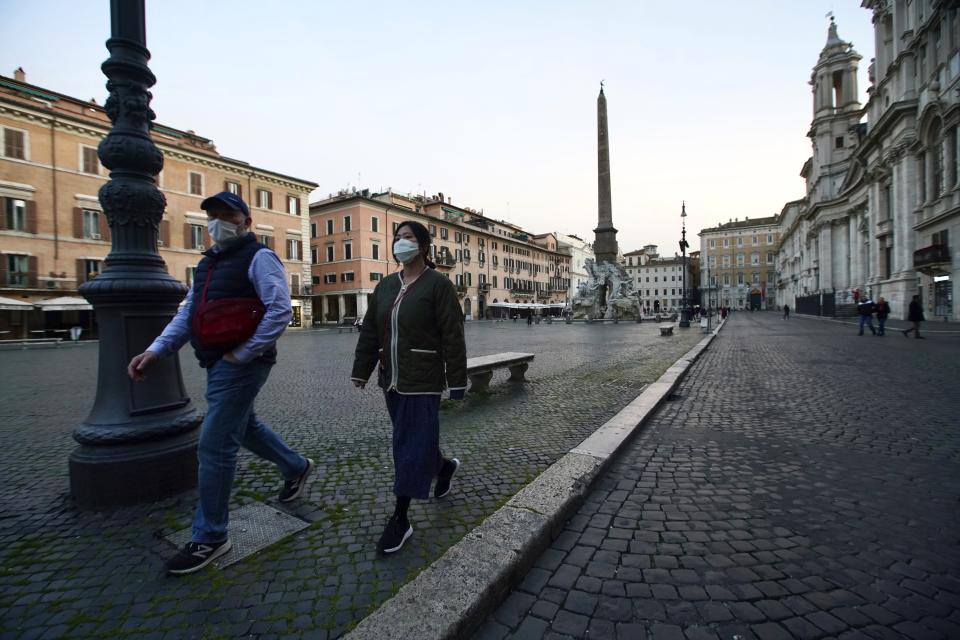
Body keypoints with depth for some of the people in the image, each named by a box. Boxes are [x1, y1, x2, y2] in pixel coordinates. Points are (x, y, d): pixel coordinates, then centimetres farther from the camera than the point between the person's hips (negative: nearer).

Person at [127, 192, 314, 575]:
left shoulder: (258, 258, -11)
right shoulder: (208, 263, 17)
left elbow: (280, 311, -21)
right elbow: (188, 313, 16)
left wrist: (242, 354, -20)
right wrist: (156, 350, 3)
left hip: (241, 365, -9)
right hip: (218, 363, 10)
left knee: (215, 446, -4)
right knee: (244, 427, 23)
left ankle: (209, 538, 13)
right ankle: (296, 468, 44)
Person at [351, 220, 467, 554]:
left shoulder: (438, 284, -9)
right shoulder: (385, 286, 10)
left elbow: (452, 337, -12)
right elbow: (369, 332, 12)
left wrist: (457, 381, -13)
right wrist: (360, 371, 11)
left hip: (423, 381, -7)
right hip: (391, 379, 7)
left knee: (412, 444, -1)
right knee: (414, 437, 19)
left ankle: (400, 518, 13)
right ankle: (446, 466, 47)